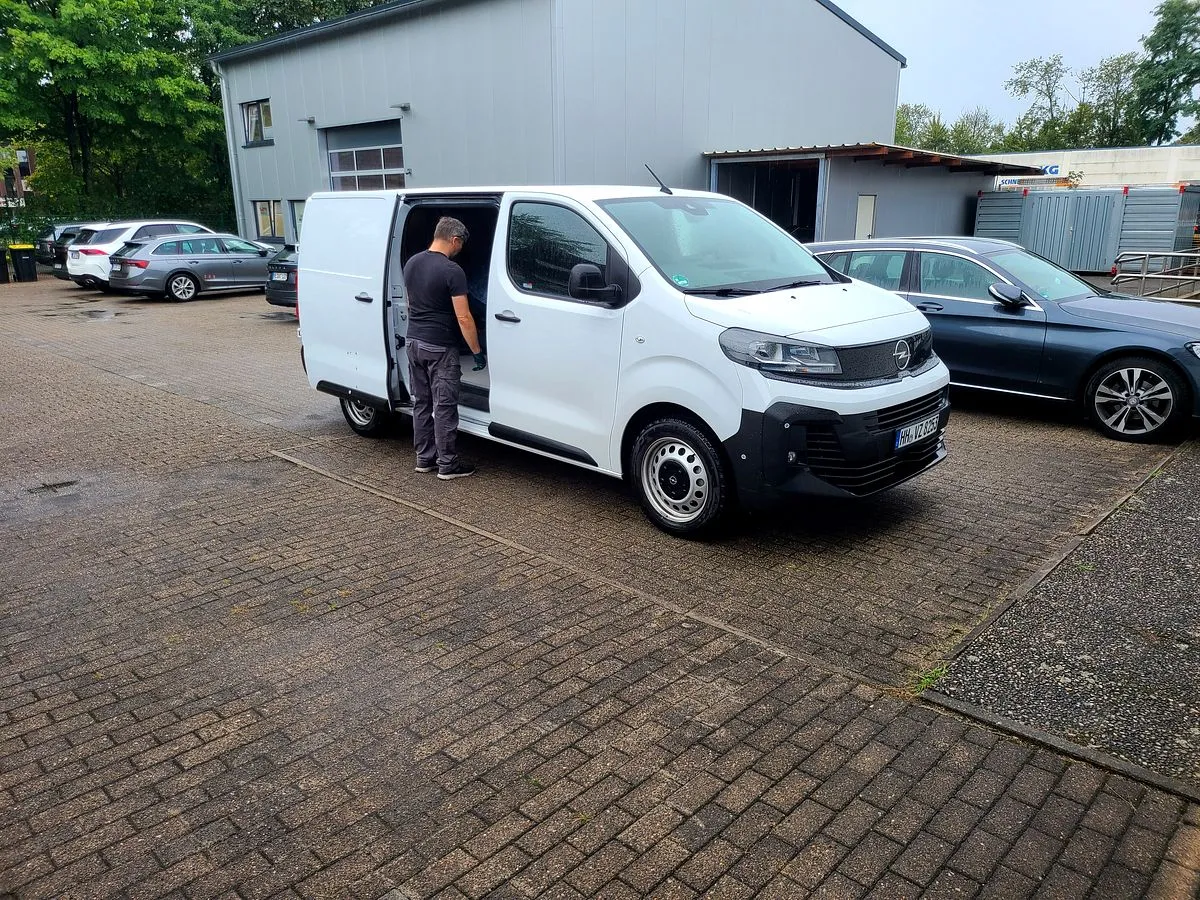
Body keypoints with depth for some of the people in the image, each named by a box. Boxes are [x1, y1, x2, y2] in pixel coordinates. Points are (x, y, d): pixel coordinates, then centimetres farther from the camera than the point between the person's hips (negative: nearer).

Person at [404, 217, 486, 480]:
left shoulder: (412, 263, 8)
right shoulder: (452, 271, -16)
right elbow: (463, 318, -18)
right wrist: (477, 351, -11)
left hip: (413, 342, 8)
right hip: (440, 348, -8)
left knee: (421, 402, 14)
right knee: (444, 407, -1)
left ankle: (424, 458, 21)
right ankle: (447, 464, 5)